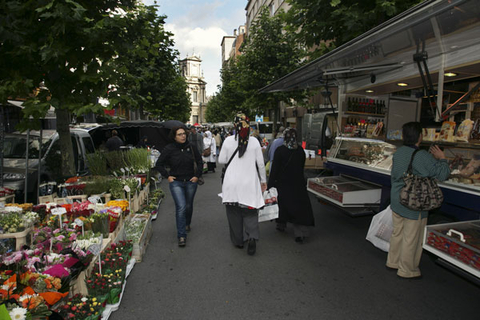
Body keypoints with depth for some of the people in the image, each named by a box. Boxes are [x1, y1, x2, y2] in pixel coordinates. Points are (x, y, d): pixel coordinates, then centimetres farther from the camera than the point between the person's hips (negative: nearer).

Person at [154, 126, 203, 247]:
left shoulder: (192, 147, -1)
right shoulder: (169, 149, -7)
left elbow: (199, 162, 11)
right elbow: (159, 164, 4)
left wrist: (197, 175, 2)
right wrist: (167, 176, -3)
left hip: (190, 182, 3)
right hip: (176, 182, -2)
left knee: (188, 206, 16)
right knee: (181, 207, -13)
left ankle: (187, 224, 46)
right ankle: (181, 236, -4)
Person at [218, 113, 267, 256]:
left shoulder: (228, 140, -6)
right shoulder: (254, 141, -4)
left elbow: (221, 160, 2)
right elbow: (260, 163, 0)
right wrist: (263, 180, 11)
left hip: (232, 183, 0)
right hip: (249, 182, 0)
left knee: (234, 212, 12)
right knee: (250, 212, 9)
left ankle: (238, 241, 23)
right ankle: (252, 237, -11)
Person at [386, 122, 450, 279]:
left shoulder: (398, 152, 1)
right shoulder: (422, 156, -22)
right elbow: (443, 174, -16)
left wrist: (431, 158, 8)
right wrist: (441, 158, 0)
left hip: (397, 201, 7)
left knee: (397, 233, 21)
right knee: (411, 238, 8)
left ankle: (393, 261, 37)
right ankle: (407, 270, 23)